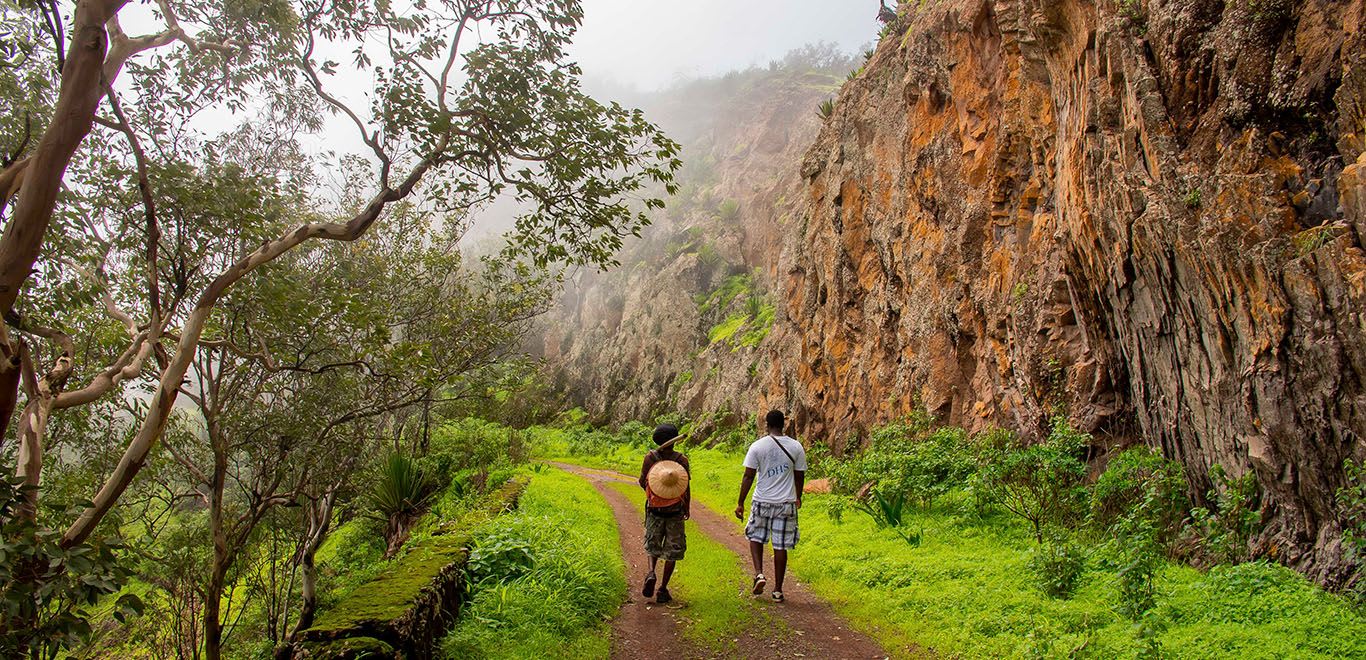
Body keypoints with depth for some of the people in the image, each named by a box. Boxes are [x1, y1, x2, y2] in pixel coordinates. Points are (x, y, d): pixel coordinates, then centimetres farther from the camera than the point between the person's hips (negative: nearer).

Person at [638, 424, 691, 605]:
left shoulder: (650, 457, -8)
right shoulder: (681, 459, -10)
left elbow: (642, 482, -2)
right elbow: (687, 487, -5)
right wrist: (688, 508, 11)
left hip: (654, 509, 1)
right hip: (675, 511, -1)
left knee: (652, 545, 20)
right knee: (672, 550, 10)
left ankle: (651, 573, -6)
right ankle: (663, 590, 10)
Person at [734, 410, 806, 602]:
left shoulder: (757, 446, -6)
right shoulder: (796, 447, -2)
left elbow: (748, 476, -6)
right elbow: (800, 476, 6)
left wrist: (741, 503, 0)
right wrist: (798, 498, 23)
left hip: (762, 502, -1)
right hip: (786, 503, 1)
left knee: (755, 537, 21)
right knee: (780, 547, 7)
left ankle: (759, 573, 2)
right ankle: (778, 590, 14)